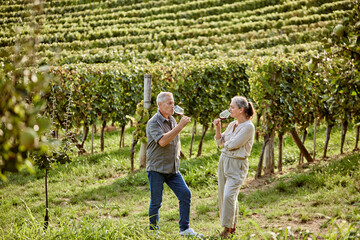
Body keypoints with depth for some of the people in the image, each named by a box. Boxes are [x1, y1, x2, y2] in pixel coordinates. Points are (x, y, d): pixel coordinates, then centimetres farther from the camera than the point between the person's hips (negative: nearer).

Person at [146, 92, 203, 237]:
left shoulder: (172, 120, 13)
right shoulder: (153, 122, -11)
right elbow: (162, 141, -27)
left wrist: (177, 154, 12)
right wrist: (180, 126, -26)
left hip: (172, 169, 7)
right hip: (157, 169, -6)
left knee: (185, 194, -2)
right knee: (156, 202, 1)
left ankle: (185, 229, 4)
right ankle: (153, 231, 15)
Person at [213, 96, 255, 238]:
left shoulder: (248, 127, -14)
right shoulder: (232, 124, 11)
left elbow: (232, 145, -19)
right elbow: (220, 142, 15)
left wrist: (226, 143, 3)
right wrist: (218, 128, 0)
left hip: (237, 165, -8)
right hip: (224, 161, 8)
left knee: (229, 196, -17)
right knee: (223, 195, 9)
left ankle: (228, 228, -8)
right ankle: (231, 226, 20)